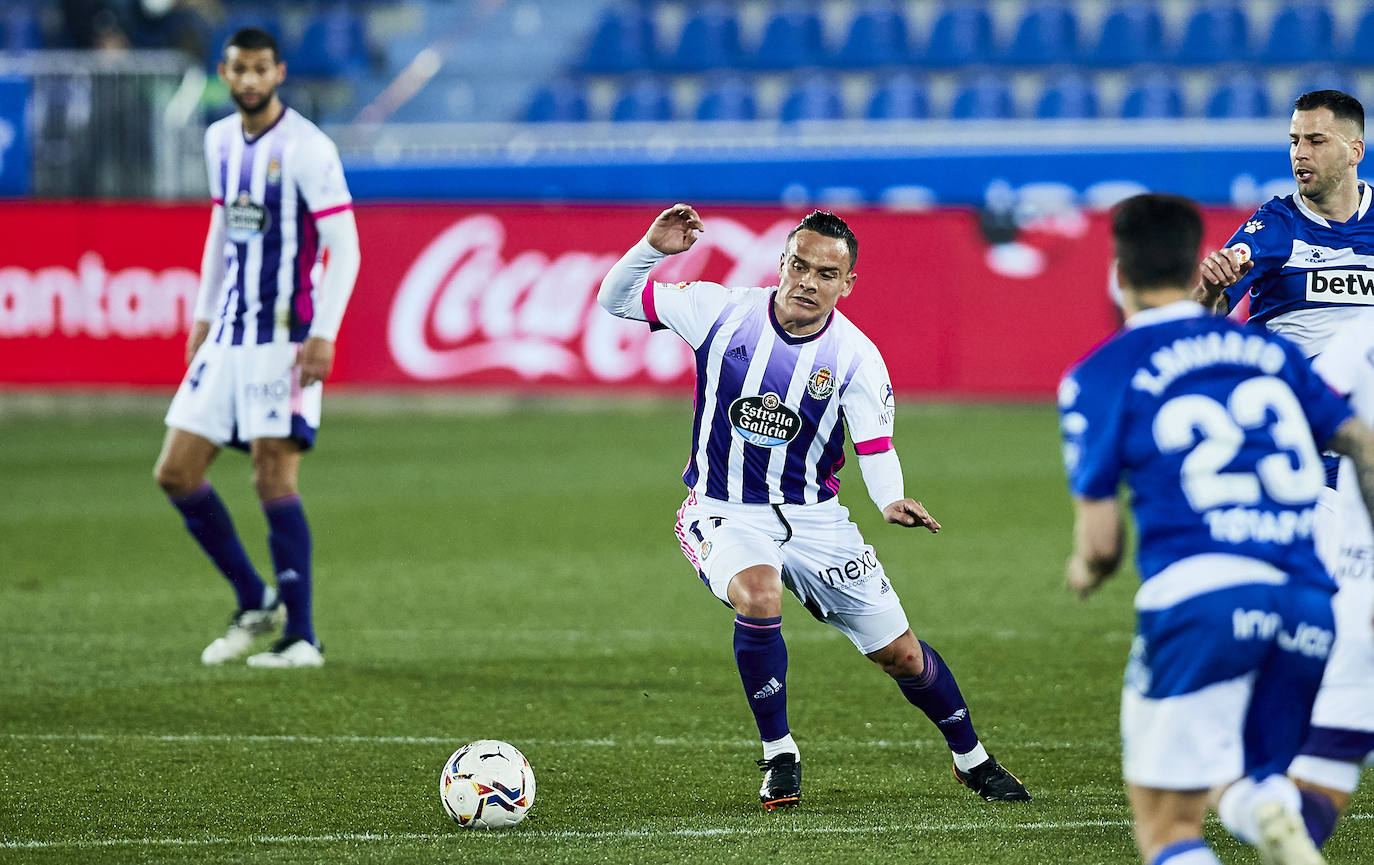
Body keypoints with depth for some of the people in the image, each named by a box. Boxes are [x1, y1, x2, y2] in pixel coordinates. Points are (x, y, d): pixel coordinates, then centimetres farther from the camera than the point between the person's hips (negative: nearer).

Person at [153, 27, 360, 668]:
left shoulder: (306, 149, -12)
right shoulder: (220, 140, 11)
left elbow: (344, 248, -13)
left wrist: (323, 336, -20)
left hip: (285, 338, -7)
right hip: (228, 334, 8)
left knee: (273, 480, -11)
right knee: (175, 472, 4)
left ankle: (301, 636, -5)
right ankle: (254, 603, 17)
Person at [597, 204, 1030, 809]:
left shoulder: (855, 357, -9)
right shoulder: (724, 311, -9)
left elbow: (875, 447, -10)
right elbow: (617, 299, -3)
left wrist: (890, 499, -32)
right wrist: (652, 249, -22)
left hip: (812, 517, 2)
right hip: (725, 514, -2)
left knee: (901, 653, 4)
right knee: (759, 595, -35)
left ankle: (972, 760, 31)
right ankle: (779, 759, -16)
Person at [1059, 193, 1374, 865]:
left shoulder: (1100, 375, 8)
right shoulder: (1267, 349, 20)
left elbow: (1100, 540, 6)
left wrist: (1083, 570, 28)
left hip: (1200, 596, -4)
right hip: (1307, 605, 4)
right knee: (1238, 784, 22)